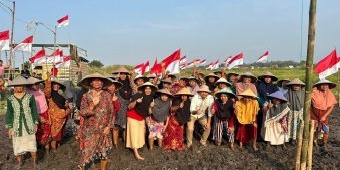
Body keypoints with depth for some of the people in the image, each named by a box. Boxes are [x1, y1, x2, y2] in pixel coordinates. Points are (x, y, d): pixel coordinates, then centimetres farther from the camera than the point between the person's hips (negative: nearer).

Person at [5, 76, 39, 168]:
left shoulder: (30, 97, -1)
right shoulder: (10, 99, 2)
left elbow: (34, 111, 2)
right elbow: (9, 114, 5)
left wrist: (35, 123, -1)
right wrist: (9, 127, 1)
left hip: (29, 125, -1)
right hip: (17, 126, 1)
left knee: (32, 144, 1)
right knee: (17, 145, 7)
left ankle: (34, 162, 17)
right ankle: (19, 162, 26)